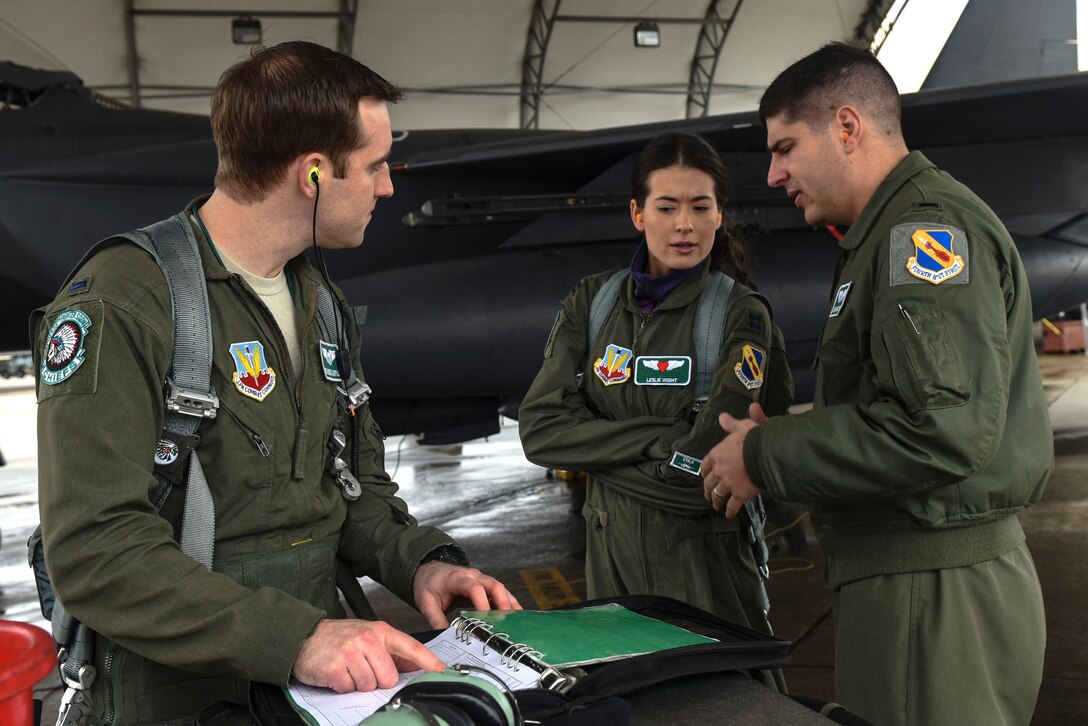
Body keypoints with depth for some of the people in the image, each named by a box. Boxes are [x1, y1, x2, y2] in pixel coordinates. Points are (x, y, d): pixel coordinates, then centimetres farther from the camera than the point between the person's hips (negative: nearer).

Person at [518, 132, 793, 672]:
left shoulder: (742, 314, -7)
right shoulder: (591, 304, 4)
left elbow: (708, 462, -19)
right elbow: (539, 428, -7)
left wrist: (599, 455, -10)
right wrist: (659, 440, -15)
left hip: (706, 562, -3)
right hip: (611, 558, 4)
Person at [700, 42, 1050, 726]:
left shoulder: (928, 220, -14)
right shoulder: (892, 232, 18)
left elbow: (944, 425, -26)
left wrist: (764, 458, -16)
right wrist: (781, 438, 10)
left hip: (936, 592, -10)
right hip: (915, 574, 10)